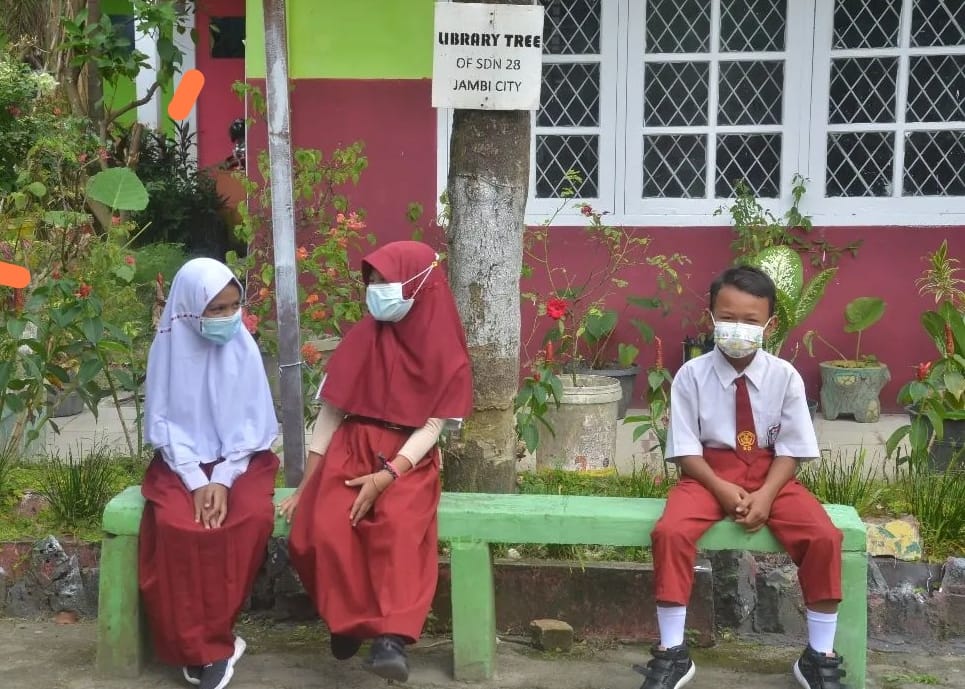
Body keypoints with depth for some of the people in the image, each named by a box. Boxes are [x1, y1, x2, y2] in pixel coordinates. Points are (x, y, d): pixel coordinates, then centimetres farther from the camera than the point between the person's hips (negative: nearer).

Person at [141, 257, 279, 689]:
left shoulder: (244, 348, -3)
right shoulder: (169, 348, -5)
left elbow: (253, 422, -2)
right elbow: (163, 423, -4)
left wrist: (223, 479, -16)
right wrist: (196, 480, -16)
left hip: (240, 460, 1)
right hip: (182, 463, 0)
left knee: (253, 517, -30)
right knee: (174, 523, -31)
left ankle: (206, 642, -16)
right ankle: (208, 647, -17)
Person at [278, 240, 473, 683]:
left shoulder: (445, 353, -1)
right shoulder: (361, 340, 3)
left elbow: (431, 427, -6)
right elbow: (329, 414, 5)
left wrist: (386, 477, -22)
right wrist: (305, 486, -1)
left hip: (409, 461, -1)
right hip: (352, 451, 2)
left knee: (400, 525, -36)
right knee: (325, 529, -29)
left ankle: (391, 636, -42)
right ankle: (347, 622, -10)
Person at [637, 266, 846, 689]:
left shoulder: (785, 376, -6)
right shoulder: (691, 375, -8)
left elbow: (791, 449, -4)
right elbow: (686, 449, -7)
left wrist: (766, 494, -21)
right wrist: (722, 489, -21)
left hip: (771, 474, 1)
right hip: (710, 473, -1)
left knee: (824, 537, -22)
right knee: (670, 532, -28)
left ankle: (819, 655, -4)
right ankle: (672, 652, -13)